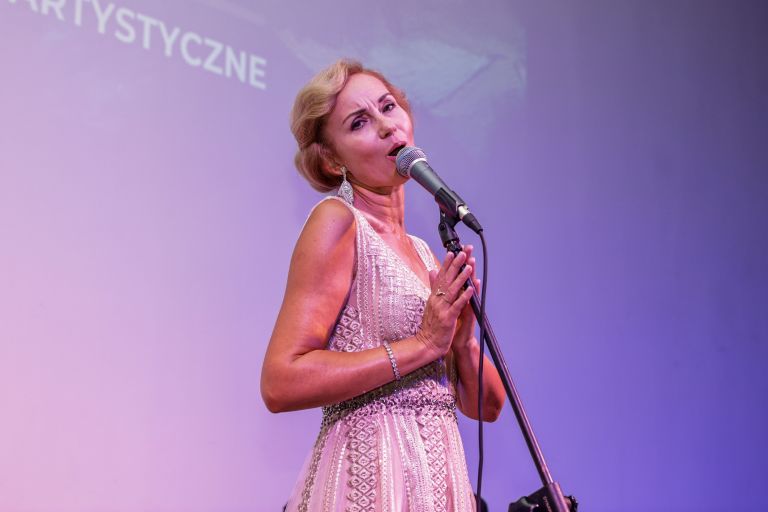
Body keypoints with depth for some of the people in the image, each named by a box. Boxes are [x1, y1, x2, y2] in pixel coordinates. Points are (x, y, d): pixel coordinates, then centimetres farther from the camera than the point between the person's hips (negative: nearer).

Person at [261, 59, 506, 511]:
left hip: (440, 475, 7)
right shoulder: (336, 220, -8)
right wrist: (422, 344, -15)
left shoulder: (424, 253, 12)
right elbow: (281, 382, -18)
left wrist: (463, 341, -7)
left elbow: (486, 405, 13)